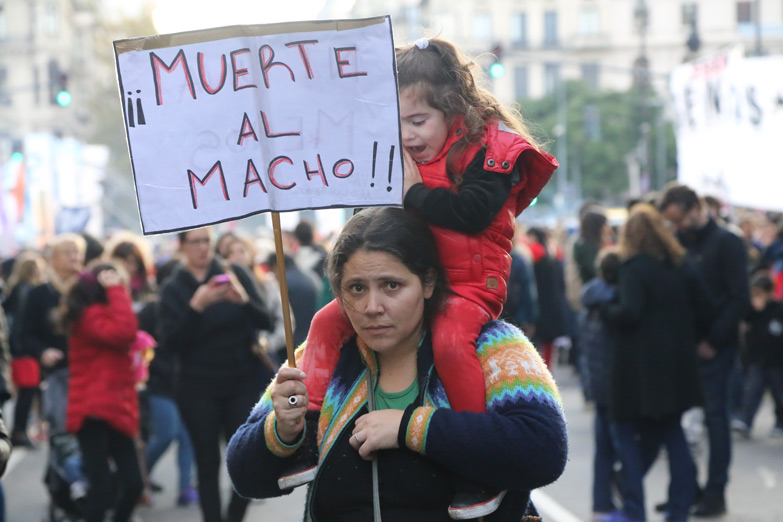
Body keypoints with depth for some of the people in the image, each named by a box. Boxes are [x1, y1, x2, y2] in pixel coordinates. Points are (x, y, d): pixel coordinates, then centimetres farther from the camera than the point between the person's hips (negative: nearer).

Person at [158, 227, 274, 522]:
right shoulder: (174, 289, 2)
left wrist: (243, 299, -23)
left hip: (243, 384, 0)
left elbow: (265, 322, -3)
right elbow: (170, 342, -9)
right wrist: (196, 307, -23)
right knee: (207, 462, 1)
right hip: (199, 391, 0)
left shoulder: (235, 275, 3)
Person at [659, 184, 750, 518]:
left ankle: (715, 493, 3)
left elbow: (740, 300, -10)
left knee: (715, 415, -2)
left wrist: (713, 340, -14)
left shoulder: (727, 243, -6)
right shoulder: (679, 244, 12)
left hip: (714, 348, -6)